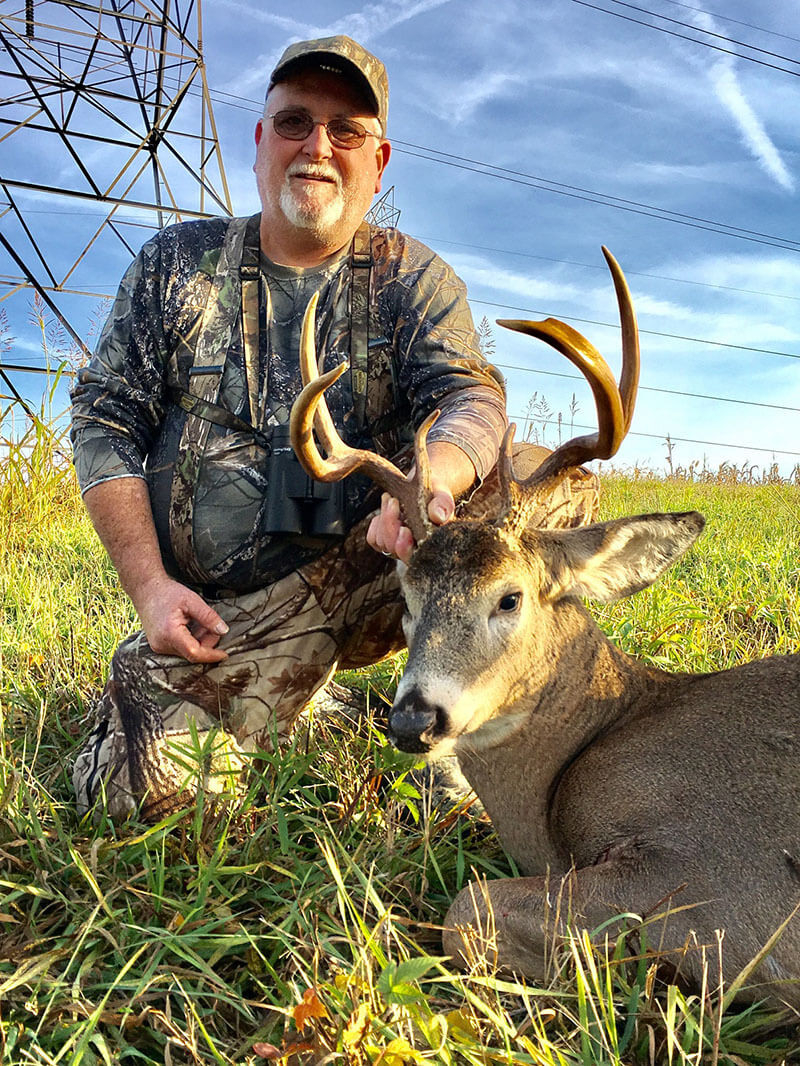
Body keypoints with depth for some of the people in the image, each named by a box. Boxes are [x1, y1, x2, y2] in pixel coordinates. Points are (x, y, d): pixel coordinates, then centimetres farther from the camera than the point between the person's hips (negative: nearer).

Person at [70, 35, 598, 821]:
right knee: (143, 786, -17)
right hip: (223, 610, 1)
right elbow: (105, 419, 3)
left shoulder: (412, 277, 4)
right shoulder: (176, 262, 6)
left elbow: (470, 393, -12)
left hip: (371, 569, 0)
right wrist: (150, 585, -9)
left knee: (560, 484, -20)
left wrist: (431, 476, -38)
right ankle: (291, 697, 14)